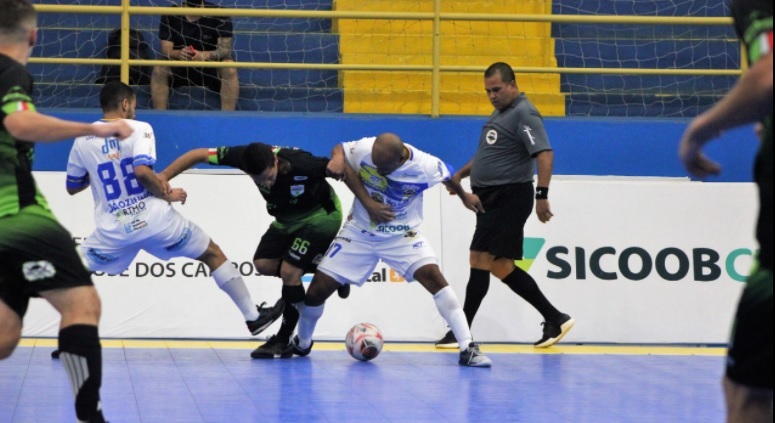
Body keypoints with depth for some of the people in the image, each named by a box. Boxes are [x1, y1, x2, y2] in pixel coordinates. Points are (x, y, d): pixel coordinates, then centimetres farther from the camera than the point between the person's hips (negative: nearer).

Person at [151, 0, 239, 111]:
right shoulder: (170, 15, -9)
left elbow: (225, 49, -18)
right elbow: (166, 50, -13)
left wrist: (206, 55, -40)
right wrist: (178, 54, -38)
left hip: (211, 68, -1)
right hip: (180, 68, 1)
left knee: (229, 68, -33)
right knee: (159, 69, -28)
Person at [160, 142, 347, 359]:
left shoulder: (301, 164, -39)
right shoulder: (245, 156, -26)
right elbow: (199, 154, -18)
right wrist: (162, 178, -23)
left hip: (321, 216, -7)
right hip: (287, 219, 7)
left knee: (289, 270, -17)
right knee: (263, 264, -4)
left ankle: (284, 341, -1)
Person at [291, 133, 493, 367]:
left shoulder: (426, 166, -23)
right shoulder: (363, 149, -24)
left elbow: (448, 178, -1)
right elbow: (339, 151, -5)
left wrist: (464, 196, 21)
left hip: (402, 235, -1)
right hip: (359, 233, 1)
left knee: (433, 276, -24)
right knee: (318, 289, -3)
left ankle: (468, 348, -20)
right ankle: (301, 344, 26)